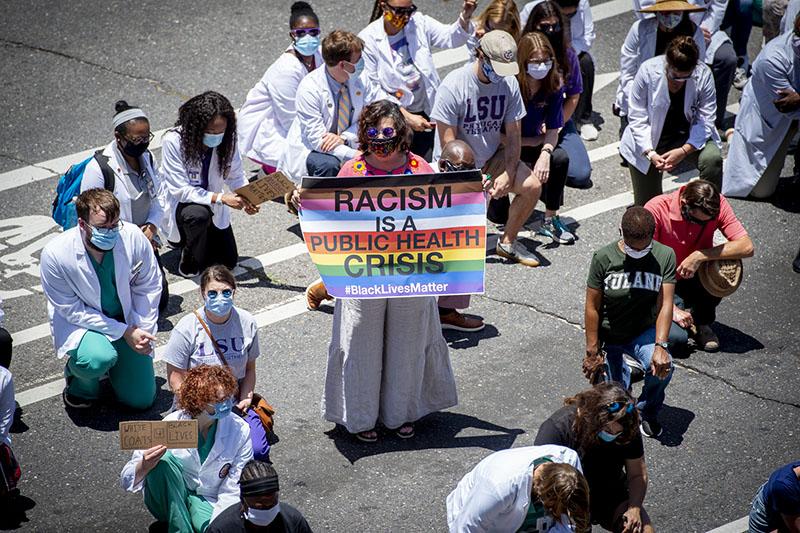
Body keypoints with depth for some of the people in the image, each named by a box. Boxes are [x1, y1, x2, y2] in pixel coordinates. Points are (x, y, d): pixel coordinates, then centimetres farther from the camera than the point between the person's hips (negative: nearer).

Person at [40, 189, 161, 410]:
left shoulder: (133, 237, -22)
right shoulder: (55, 254, -28)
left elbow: (149, 286, -4)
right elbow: (72, 311, -19)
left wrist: (143, 330, -13)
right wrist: (124, 332, -23)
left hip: (127, 318, 3)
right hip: (80, 322, -3)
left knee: (141, 399, 1)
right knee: (98, 359, -37)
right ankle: (81, 383, 1)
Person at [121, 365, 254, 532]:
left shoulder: (240, 430, -12)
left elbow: (233, 492, -7)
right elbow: (127, 481, -15)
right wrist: (144, 467, -38)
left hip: (208, 503, 0)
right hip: (169, 500, 0)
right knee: (165, 458, -30)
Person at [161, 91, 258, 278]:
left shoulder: (226, 140, -17)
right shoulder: (173, 142, -30)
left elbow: (236, 177, -6)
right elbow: (181, 190, -30)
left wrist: (246, 199, -28)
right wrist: (221, 198, -40)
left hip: (212, 206, 5)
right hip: (180, 204, -5)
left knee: (228, 261, 2)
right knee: (198, 214, -38)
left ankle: (191, 238, 30)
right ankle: (189, 265, -11)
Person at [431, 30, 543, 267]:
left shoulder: (509, 83, -7)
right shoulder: (453, 86, -23)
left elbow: (513, 136, -1)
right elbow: (449, 144, -20)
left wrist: (508, 174, -15)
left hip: (491, 158, 5)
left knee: (532, 187, -16)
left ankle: (507, 242, 6)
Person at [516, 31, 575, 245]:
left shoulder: (553, 85, -11)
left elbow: (553, 130, -9)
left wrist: (545, 153, -29)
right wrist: (532, 141, -17)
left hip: (533, 142, 4)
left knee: (560, 158, -28)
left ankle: (550, 220, -11)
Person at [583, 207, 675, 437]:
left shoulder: (664, 256, -14)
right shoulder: (604, 258, -17)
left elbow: (665, 304, -17)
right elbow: (592, 308, -11)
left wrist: (660, 346, -29)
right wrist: (592, 352, -11)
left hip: (643, 331, 0)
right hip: (608, 336, 0)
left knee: (662, 368, -28)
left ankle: (648, 413, 4)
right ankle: (623, 372, 37)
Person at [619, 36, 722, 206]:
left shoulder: (703, 74, -19)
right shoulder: (648, 71, -21)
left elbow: (705, 120, -17)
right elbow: (637, 118, -16)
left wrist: (684, 151, -31)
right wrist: (650, 153, -28)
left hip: (688, 136, 1)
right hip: (651, 138, 0)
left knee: (713, 159, -32)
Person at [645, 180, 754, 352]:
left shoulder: (717, 205, -16)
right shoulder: (656, 209, -24)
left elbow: (746, 247, -23)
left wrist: (700, 256, -32)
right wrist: (671, 308, -24)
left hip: (696, 280, 3)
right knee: (676, 337, -29)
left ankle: (702, 321, -2)